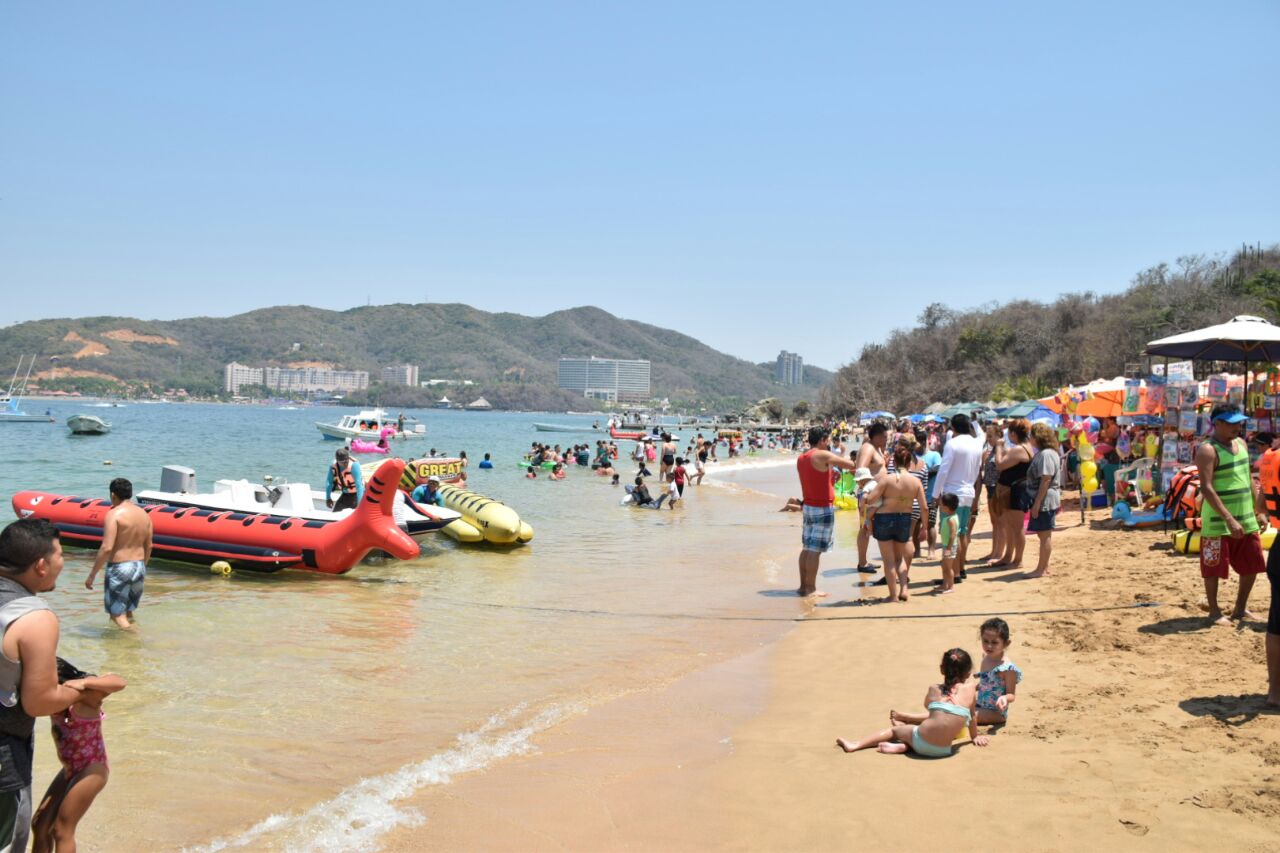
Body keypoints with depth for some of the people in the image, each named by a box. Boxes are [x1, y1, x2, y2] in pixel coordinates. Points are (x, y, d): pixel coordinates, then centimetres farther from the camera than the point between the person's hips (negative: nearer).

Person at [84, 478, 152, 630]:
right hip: (139, 567, 7)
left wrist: (92, 575, -14)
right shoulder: (144, 514, 7)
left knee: (117, 615, -1)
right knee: (128, 612, 20)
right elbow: (148, 546, 13)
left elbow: (107, 548, -20)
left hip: (119, 568, -7)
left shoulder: (114, 514, -14)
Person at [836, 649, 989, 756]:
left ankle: (855, 744, 24)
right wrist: (975, 737, 36)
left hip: (922, 742, -1)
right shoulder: (970, 689, 6)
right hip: (942, 749, 1)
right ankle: (903, 746, 7)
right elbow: (972, 717, 19)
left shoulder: (934, 689, 9)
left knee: (894, 729, 28)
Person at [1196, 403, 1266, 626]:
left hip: (1246, 518, 8)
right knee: (1214, 568, 1)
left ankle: (1240, 609, 27)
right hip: (1218, 521, -8)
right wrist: (1229, 519, -25)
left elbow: (1249, 479, 18)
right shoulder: (1208, 450, -14)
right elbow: (1206, 488, -21)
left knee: (1252, 565, 12)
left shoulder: (1241, 443, 10)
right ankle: (1214, 613, 14)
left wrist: (1259, 510, 14)